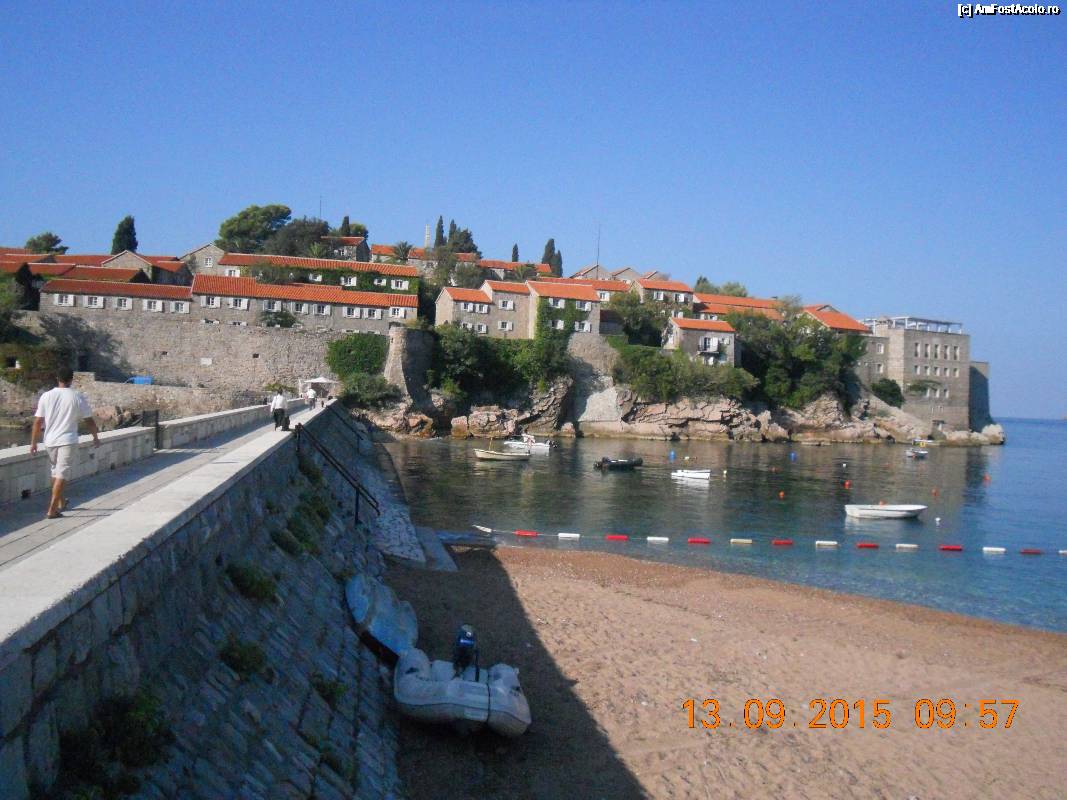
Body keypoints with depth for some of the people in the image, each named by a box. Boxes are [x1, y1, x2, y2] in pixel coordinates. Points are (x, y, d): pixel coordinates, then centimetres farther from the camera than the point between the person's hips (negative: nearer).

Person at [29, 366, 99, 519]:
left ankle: (61, 502, 36)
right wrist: (96, 437, 14)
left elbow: (38, 422, 0)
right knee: (62, 474, -3)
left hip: (50, 441, 4)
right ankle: (52, 510, -9)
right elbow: (89, 420, -1)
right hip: (68, 441, -4)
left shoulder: (46, 396, -1)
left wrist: (33, 442, 8)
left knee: (56, 471, 21)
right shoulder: (78, 397, -7)